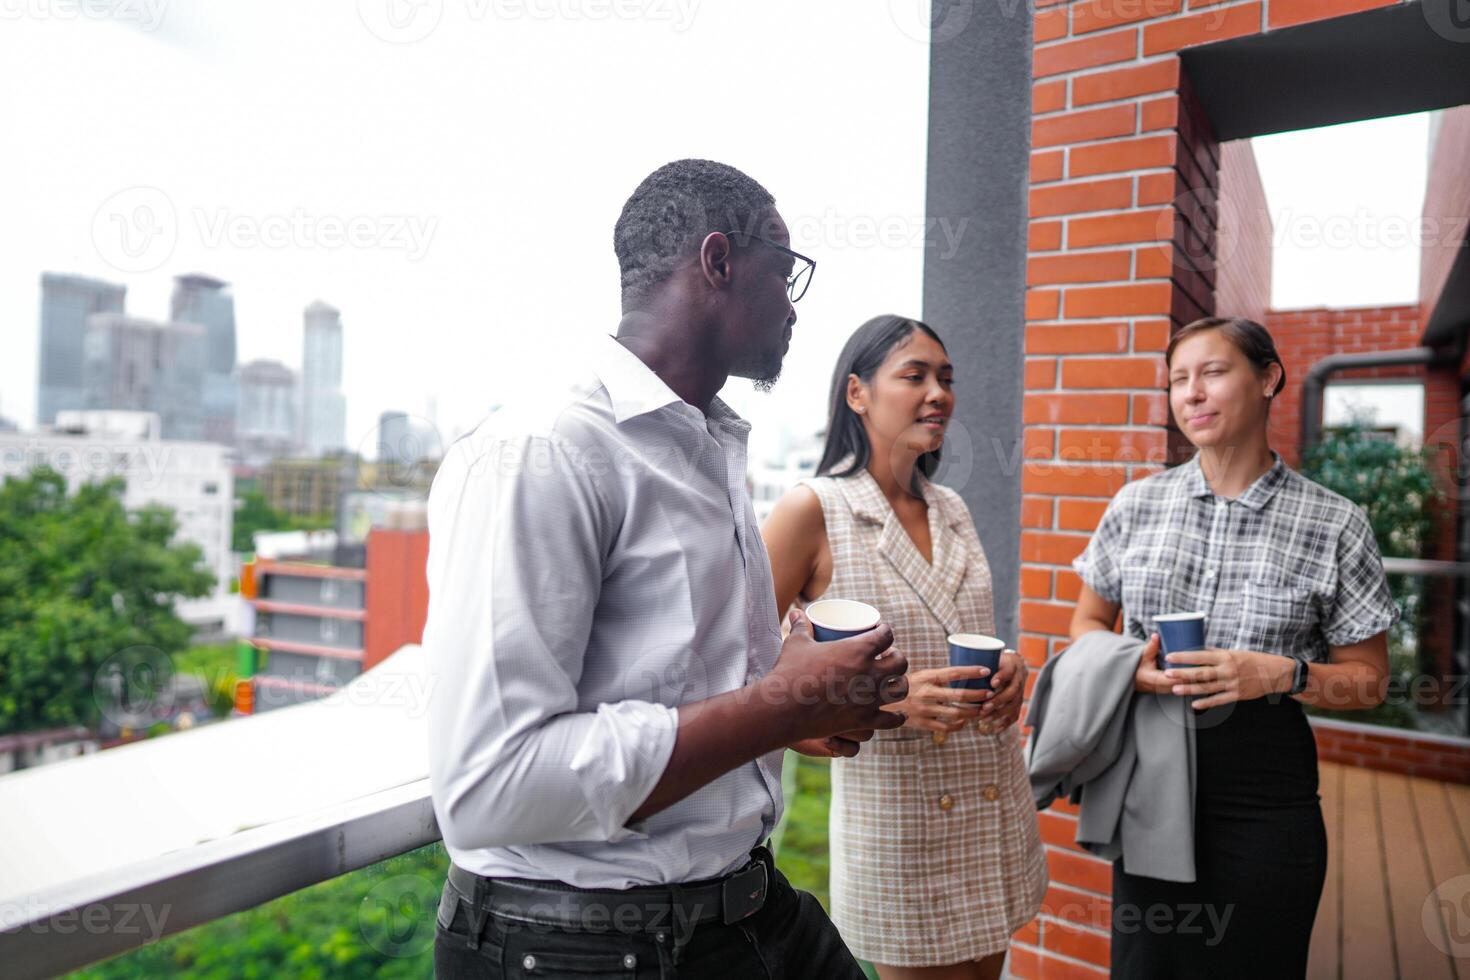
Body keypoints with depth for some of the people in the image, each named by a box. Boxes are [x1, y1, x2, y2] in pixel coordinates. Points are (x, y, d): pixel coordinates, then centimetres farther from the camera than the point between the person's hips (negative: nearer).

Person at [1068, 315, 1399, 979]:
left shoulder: (1334, 524, -6)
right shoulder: (1136, 504, 1)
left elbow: (1367, 680, 1)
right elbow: (1088, 622, 11)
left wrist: (1281, 674, -19)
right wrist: (1130, 665, -11)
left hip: (1263, 782, -2)